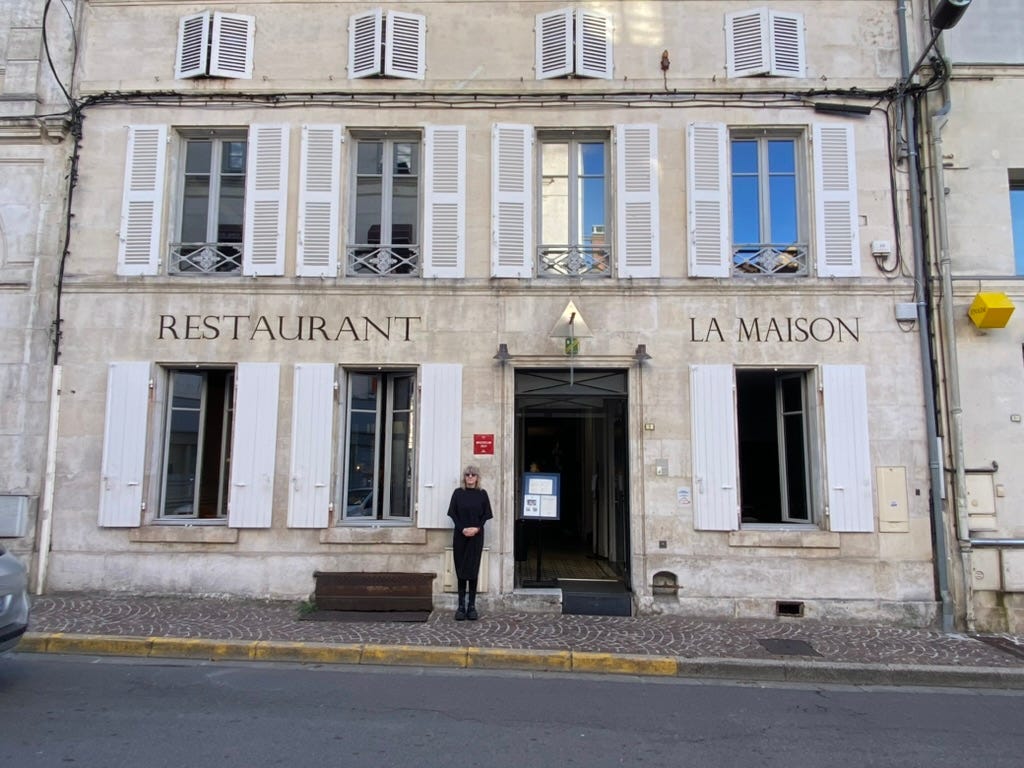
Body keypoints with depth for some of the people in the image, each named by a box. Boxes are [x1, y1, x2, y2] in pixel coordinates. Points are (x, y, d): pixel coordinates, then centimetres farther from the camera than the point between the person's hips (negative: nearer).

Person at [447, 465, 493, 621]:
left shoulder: (482, 494, 6)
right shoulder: (458, 492, 6)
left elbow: (486, 514, 4)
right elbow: (453, 513, 2)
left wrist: (477, 528, -12)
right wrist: (462, 528, -11)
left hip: (476, 536, 0)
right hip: (460, 535, 0)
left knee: (472, 570, 0)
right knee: (461, 569, 2)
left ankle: (472, 606, 5)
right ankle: (461, 605, 8)